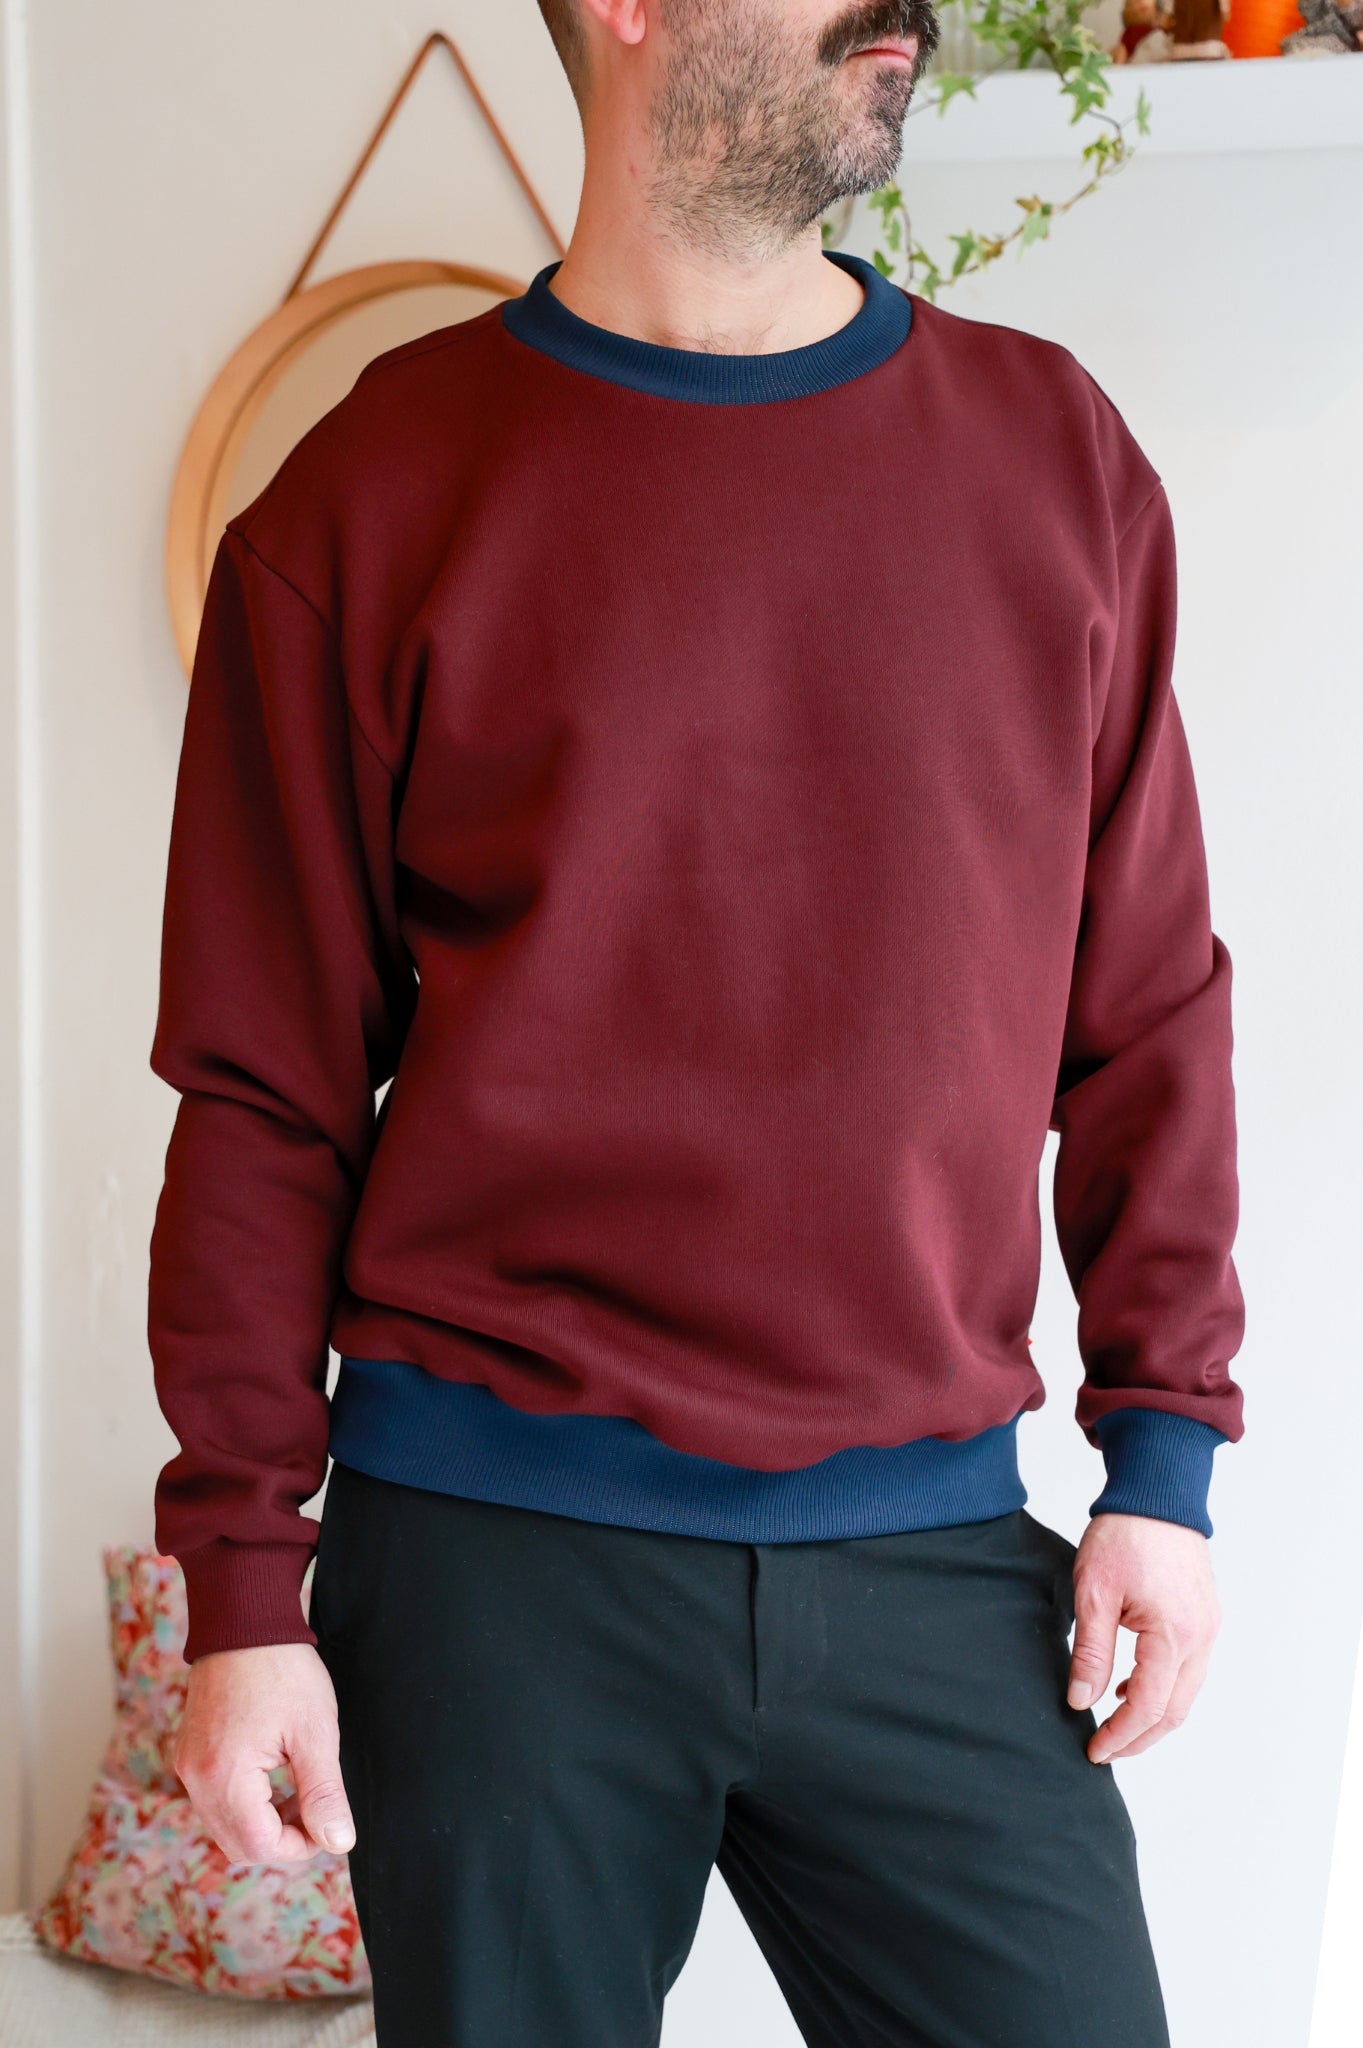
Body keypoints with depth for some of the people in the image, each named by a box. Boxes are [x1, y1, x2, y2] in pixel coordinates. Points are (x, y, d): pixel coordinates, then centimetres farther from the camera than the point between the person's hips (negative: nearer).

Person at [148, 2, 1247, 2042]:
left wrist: (1165, 1449, 4)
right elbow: (264, 1095, -1)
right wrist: (242, 1585, -1)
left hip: (935, 1552, 3)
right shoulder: (374, 499, -2)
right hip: (496, 1553, -2)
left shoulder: (1056, 455, 5)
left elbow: (1149, 1007, 8)